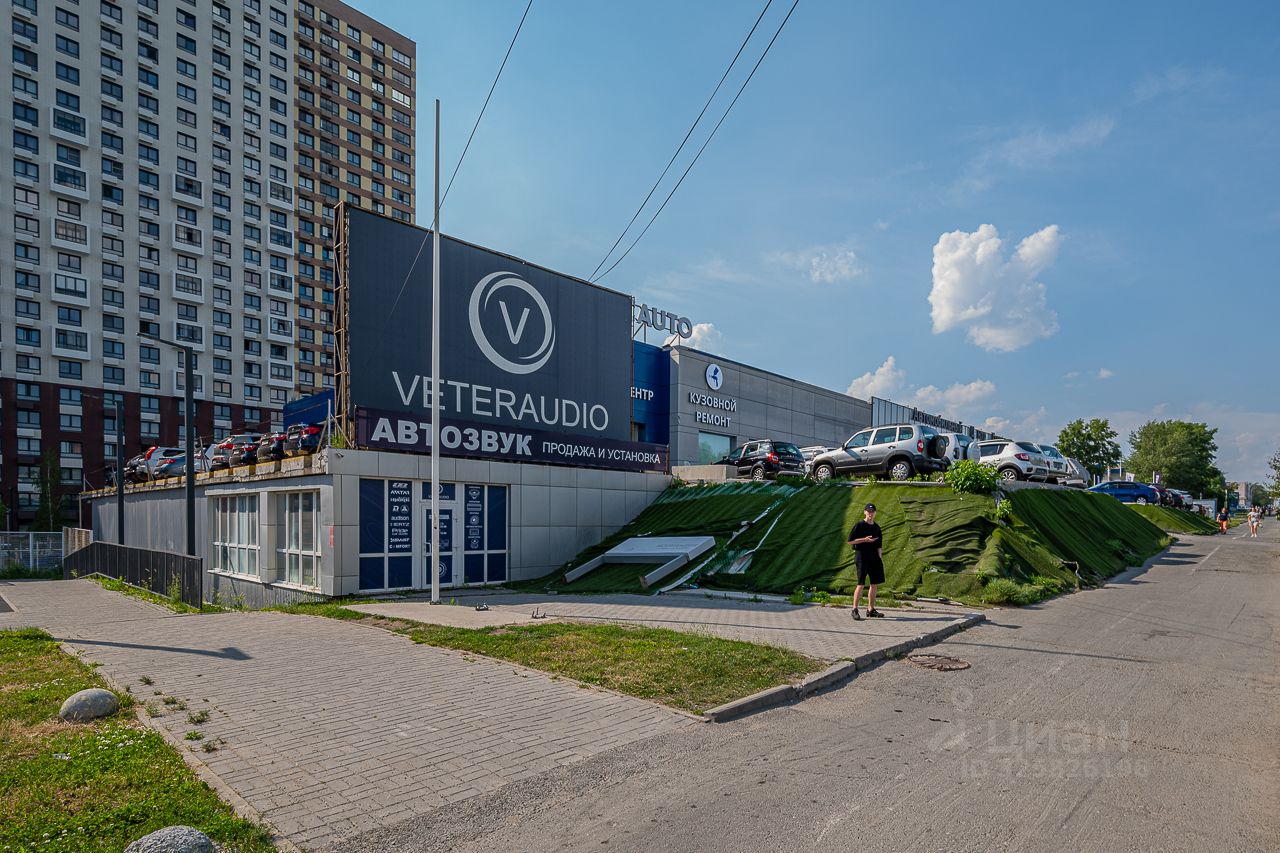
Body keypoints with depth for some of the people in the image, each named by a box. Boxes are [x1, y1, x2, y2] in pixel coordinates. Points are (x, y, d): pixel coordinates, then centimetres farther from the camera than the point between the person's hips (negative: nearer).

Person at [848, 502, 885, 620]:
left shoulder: (876, 527, 14)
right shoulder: (859, 525, -5)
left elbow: (879, 545, 18)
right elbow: (850, 541, -8)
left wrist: (880, 558, 10)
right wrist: (865, 539, -16)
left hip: (874, 557, 7)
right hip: (862, 556, -6)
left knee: (874, 584, 8)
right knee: (861, 584, -8)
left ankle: (871, 610, 18)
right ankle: (855, 609, -1)